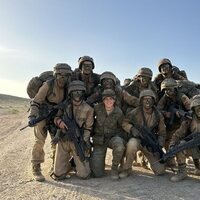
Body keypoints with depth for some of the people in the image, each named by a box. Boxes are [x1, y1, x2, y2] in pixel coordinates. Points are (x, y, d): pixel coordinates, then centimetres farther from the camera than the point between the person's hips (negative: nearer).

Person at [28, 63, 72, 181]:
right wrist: (32, 116, -34)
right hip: (42, 115, -5)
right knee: (40, 141, -10)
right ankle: (36, 169, -3)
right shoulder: (48, 85, -22)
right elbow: (35, 102, -22)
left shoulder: (67, 88, -6)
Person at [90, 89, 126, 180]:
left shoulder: (118, 112, -11)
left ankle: (114, 168, -11)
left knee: (119, 144, -39)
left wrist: (118, 137, -11)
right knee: (97, 173, -10)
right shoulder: (97, 108, -12)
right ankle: (98, 161, 27)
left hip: (113, 138, 0)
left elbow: (122, 128, 5)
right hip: (99, 139, 0)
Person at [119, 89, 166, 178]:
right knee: (132, 145, -40)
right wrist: (132, 129, -20)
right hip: (136, 139, -2)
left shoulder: (158, 115, -4)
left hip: (150, 142, 3)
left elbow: (162, 132, 6)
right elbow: (124, 122, -1)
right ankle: (126, 169, -14)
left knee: (160, 171, -4)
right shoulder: (135, 113, -13)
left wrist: (159, 146, -7)